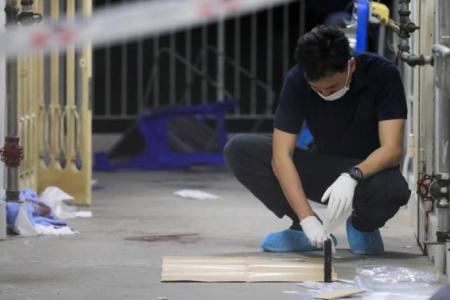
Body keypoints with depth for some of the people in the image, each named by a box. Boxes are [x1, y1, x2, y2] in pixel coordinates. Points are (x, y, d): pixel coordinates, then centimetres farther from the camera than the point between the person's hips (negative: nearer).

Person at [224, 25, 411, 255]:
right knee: (237, 150, -18)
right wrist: (307, 219, -32)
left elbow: (392, 149, -25)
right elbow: (281, 154, -21)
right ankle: (303, 228, -6)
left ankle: (362, 225, -3)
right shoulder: (297, 81, -16)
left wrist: (352, 176, -45)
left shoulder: (382, 74, -21)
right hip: (323, 169, 3)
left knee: (392, 189, -41)